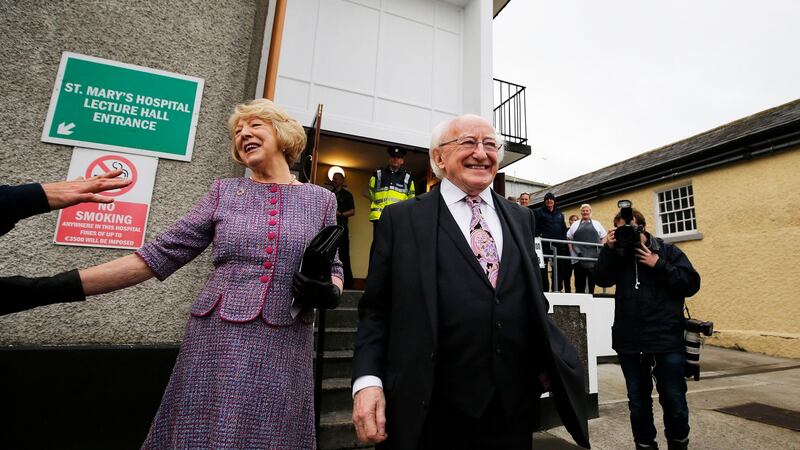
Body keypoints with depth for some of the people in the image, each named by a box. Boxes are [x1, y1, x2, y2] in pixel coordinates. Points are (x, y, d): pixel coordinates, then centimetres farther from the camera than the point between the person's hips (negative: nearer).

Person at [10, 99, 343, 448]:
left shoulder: (321, 200, 4)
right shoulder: (223, 192, 5)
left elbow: (334, 272, 9)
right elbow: (157, 255, 3)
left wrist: (326, 292, -14)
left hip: (283, 348, 0)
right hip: (216, 341, 1)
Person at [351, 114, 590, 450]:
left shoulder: (521, 218, 10)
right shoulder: (402, 219, -3)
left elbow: (534, 301, 14)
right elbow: (376, 310, -4)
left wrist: (551, 361, 1)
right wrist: (367, 379, -14)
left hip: (515, 405, 4)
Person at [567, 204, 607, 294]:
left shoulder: (597, 224, 14)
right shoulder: (575, 225, 13)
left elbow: (603, 238, 15)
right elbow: (569, 239, 13)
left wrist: (601, 251, 3)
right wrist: (572, 251, 3)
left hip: (594, 257, 0)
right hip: (579, 256, 0)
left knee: (593, 279, 1)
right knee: (579, 279, 0)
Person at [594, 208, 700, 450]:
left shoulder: (667, 251, 5)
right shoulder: (619, 255, 10)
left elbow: (692, 284, -3)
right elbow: (601, 279, -5)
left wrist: (658, 265, -11)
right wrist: (609, 249, -12)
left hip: (667, 340, -2)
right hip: (630, 342, 2)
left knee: (674, 402, 5)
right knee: (638, 403, 12)